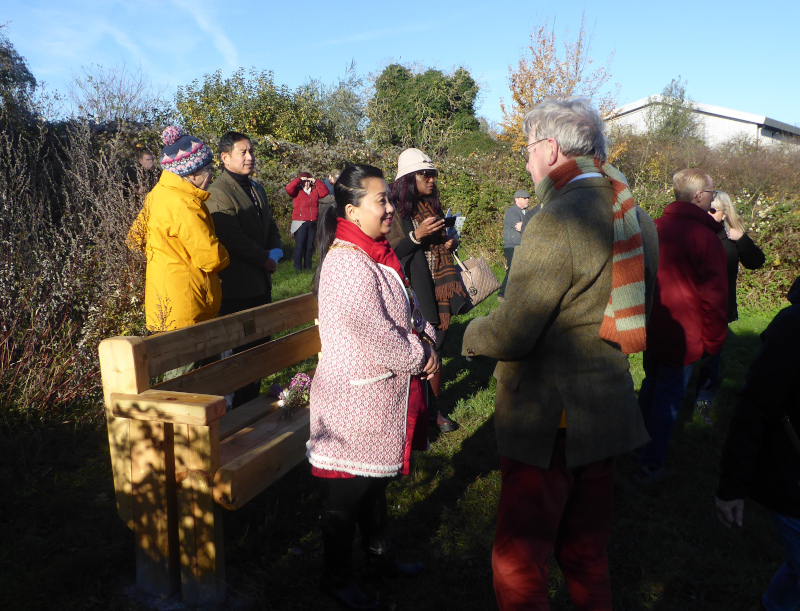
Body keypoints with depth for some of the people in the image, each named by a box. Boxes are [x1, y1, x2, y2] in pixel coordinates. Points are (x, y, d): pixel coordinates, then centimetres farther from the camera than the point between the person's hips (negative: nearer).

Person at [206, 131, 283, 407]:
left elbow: (270, 227, 20)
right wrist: (265, 260, -8)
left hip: (260, 283, 9)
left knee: (260, 344, 13)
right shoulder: (218, 192, -12)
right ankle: (240, 408, 10)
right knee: (240, 350, -2)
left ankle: (252, 401, 25)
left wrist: (275, 252, 0)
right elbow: (235, 240, -18)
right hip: (236, 288, -9)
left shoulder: (256, 188, 17)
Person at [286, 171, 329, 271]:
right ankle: (297, 268, -4)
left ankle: (307, 266, 15)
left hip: (313, 223, 5)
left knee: (310, 246, 7)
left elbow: (325, 191, 10)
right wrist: (299, 179, -8)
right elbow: (288, 188, -14)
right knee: (299, 246, -8)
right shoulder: (297, 191, 3)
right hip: (300, 223, -4)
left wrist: (316, 181, 6)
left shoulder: (315, 191, 17)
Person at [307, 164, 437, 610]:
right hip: (355, 396, -10)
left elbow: (408, 309, 15)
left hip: (382, 391, 10)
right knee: (349, 491, 8)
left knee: (375, 479, 24)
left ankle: (380, 555, 44)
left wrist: (428, 342, -2)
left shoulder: (378, 254, 9)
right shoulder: (348, 264, -25)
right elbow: (377, 336, -26)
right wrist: (419, 357, -12)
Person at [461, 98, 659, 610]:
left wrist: (471, 334, -2)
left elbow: (509, 334, -22)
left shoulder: (557, 221, -21)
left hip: (548, 421, -8)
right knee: (587, 554, 25)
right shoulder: (638, 219, 5)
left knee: (520, 561, 10)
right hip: (610, 412, 8)